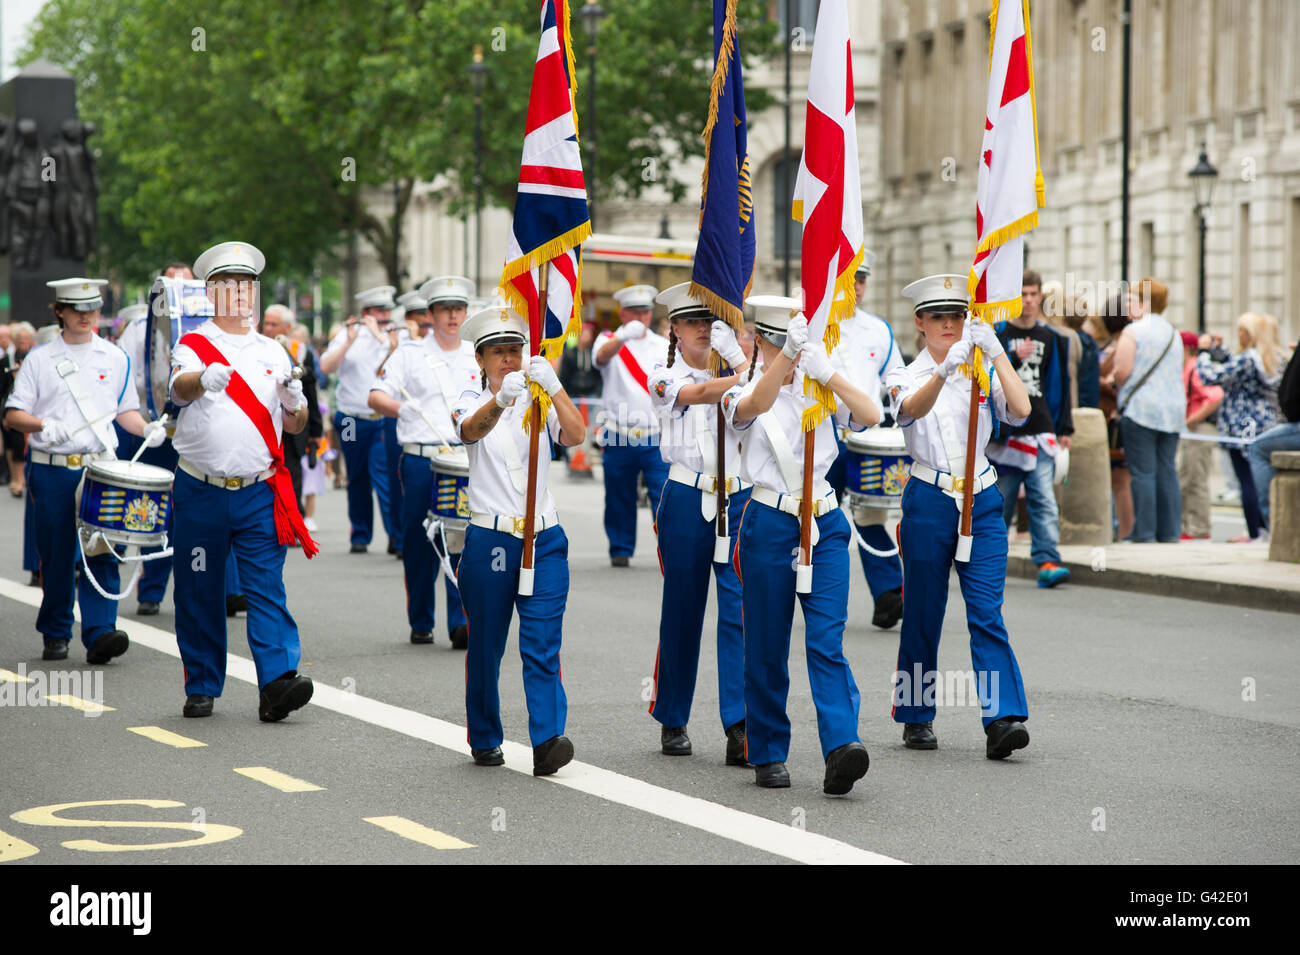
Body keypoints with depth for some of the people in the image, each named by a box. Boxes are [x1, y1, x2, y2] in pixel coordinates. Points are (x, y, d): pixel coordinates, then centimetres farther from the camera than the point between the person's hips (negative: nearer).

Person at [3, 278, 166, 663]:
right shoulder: (39, 359, 5)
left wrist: (146, 428, -2)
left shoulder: (116, 358, 11)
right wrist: (43, 425, -19)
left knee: (101, 552, -11)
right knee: (56, 556, 3)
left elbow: (125, 410, 19)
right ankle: (55, 634, 17)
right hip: (52, 470, -1)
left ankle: (100, 634, -16)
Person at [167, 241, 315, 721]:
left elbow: (294, 426, 15)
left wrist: (296, 404, -9)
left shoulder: (273, 352, 12)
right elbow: (178, 389, -20)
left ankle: (276, 684, -16)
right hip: (200, 492, -1)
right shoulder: (192, 346, 2)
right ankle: (202, 688, 17)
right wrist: (203, 379, -43)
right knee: (198, 593, 5)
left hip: (260, 493, 1)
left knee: (267, 588, -8)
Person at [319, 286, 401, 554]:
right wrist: (349, 341, -16)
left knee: (383, 476, -13)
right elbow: (326, 367, -6)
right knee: (357, 480, 9)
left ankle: (397, 537, -15)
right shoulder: (348, 335, 6)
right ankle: (359, 536, 19)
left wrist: (379, 335, -16)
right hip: (352, 419, 1)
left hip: (384, 420, -1)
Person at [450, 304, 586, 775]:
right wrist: (501, 398, -43)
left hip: (544, 539, 1)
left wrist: (553, 385, -28)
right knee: (485, 647, 7)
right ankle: (484, 740, 23)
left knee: (543, 644, -10)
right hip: (489, 540, -1)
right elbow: (473, 429, -22)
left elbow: (576, 435, -12)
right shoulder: (472, 402, 3)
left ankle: (547, 740, -19)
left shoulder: (539, 404, 8)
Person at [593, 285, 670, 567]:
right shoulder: (609, 341, 1)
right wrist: (624, 336, -45)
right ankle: (620, 549, 19)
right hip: (619, 437, -1)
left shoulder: (663, 346, 11)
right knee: (619, 499, 7)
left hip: (657, 437, 1)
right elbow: (602, 356, -24)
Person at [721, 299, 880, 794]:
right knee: (766, 646, 5)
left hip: (824, 523, 1)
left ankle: (841, 746, -23)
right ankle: (767, 754, 17)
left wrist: (827, 372, -25)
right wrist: (788, 354, -42)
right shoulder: (745, 393, 0)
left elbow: (871, 415, -11)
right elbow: (756, 405, -26)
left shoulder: (820, 390, 7)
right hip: (769, 525, -1)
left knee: (827, 640, -11)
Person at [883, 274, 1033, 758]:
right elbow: (912, 408, -24)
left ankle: (1003, 718, -17)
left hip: (982, 501, 1)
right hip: (929, 503, -1)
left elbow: (1021, 409, -10)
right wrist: (946, 368, -42)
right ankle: (917, 718, 20)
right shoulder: (908, 376, 1)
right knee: (923, 613, 5)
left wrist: (995, 351, -15)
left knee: (987, 612, -9)